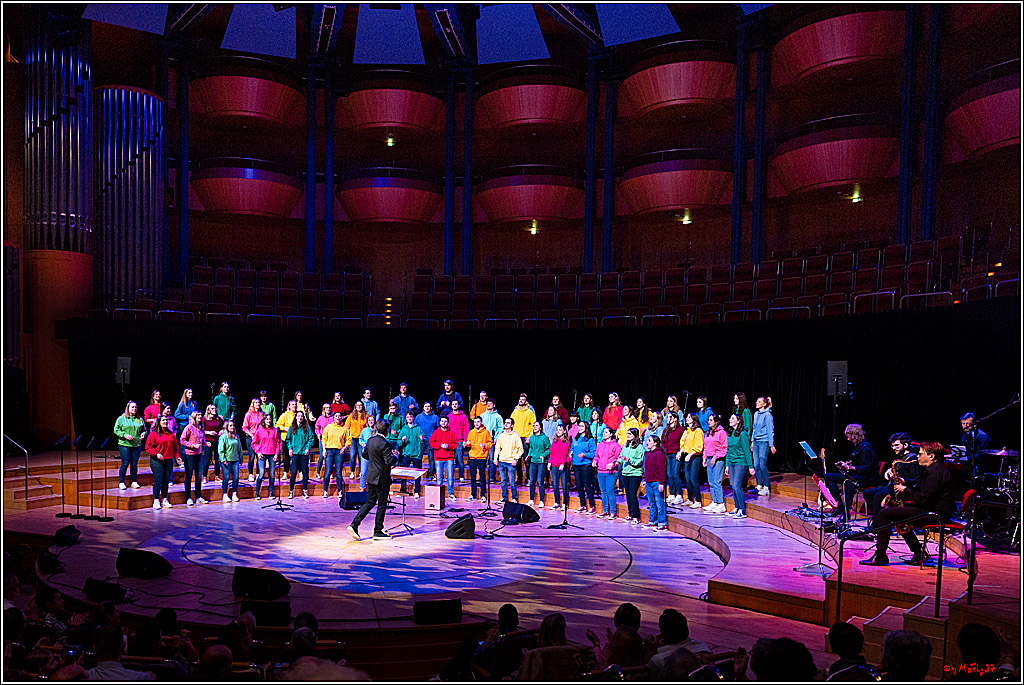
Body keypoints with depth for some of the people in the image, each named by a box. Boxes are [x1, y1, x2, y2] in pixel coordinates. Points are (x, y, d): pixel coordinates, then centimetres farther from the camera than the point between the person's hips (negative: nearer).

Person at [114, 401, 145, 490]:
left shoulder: (140, 419, 12)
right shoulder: (121, 418, 1)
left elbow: (144, 430, 19)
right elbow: (116, 430, -2)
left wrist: (143, 434, -2)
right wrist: (125, 435, -15)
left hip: (137, 446, 3)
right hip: (124, 445, -3)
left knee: (135, 464, 6)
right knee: (125, 464, -3)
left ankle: (134, 482, 16)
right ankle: (121, 482, 9)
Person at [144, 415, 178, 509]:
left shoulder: (170, 434, 13)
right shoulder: (153, 434, -4)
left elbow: (175, 446, 17)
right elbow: (148, 447, -6)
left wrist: (176, 457, 7)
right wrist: (156, 454, -17)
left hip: (169, 461, 5)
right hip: (157, 461, -5)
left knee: (166, 481, 8)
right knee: (158, 481, -6)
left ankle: (164, 500, 17)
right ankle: (156, 501, 2)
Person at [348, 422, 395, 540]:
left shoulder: (370, 440, 4)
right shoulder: (385, 444, -20)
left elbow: (365, 455, 16)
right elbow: (389, 462, -23)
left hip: (371, 476, 8)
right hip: (382, 478, -8)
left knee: (370, 502, 14)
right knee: (382, 504, 4)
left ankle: (354, 525, 4)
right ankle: (378, 532, 11)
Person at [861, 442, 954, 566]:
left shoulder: (935, 473, -18)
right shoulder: (935, 469, 17)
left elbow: (924, 499, -24)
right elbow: (923, 492, 21)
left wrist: (905, 490, -10)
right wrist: (905, 488, 8)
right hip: (930, 509, 11)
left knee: (884, 514, -14)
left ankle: (880, 557, -10)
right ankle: (918, 551, 18)